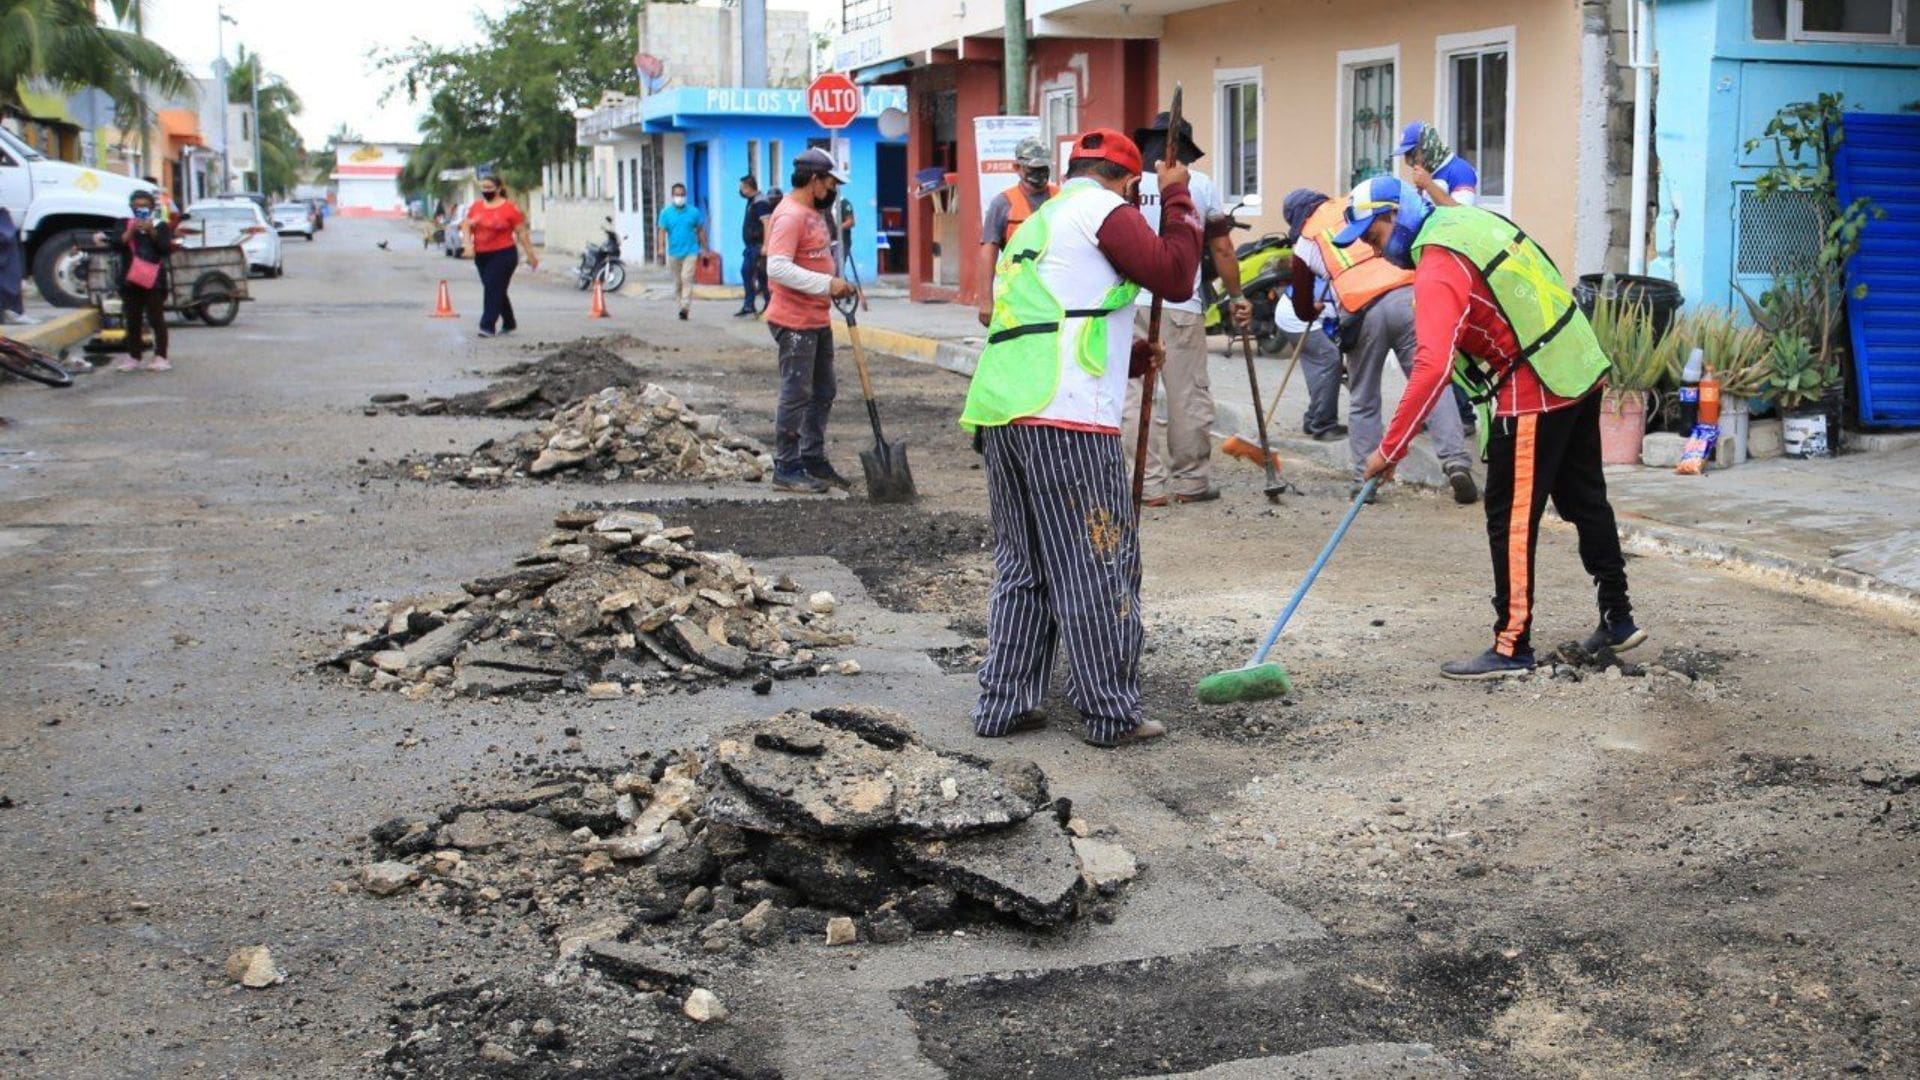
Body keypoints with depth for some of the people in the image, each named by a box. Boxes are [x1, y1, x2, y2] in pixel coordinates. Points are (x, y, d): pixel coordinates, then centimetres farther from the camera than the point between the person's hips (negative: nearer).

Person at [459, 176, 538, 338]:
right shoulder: (476, 206, 8)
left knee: (493, 289, -12)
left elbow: (522, 232, -5)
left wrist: (531, 254, -4)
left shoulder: (510, 208, -7)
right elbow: (466, 225, 12)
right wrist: (467, 242, -6)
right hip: (481, 256, 6)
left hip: (503, 255, -6)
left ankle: (487, 326, -11)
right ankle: (509, 323, 30)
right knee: (497, 290, 15)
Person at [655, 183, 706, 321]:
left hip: (690, 251, -2)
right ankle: (681, 305, 24)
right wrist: (661, 248, -14)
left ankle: (685, 307, -20)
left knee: (687, 278, -16)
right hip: (674, 252, 2)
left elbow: (701, 231, 8)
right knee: (677, 281, 11)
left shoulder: (694, 212, 1)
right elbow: (662, 231, -1)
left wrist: (704, 249, 8)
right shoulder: (666, 212, 3)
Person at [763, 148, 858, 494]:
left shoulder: (813, 213, 15)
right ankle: (786, 469, 4)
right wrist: (827, 284, -25)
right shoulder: (790, 215, -17)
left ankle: (813, 461, 26)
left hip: (818, 320, 10)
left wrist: (839, 286, 8)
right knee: (796, 395, -4)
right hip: (795, 322, -10)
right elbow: (778, 268, -27)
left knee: (822, 393, 16)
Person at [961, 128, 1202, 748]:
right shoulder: (1101, 207, 2)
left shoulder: (1034, 226, 29)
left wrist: (1130, 357, 32)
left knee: (1022, 566, 15)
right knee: (1099, 566, 0)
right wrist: (1177, 198, 6)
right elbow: (1176, 278, -6)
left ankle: (1004, 703, 17)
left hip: (1001, 414, 8)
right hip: (1067, 419, -8)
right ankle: (1112, 713, 5)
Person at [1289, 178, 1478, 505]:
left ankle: (1364, 479, 16)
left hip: (1361, 312, 0)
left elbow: (1302, 308, 29)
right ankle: (1456, 461, -8)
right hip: (1408, 295, 0)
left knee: (1363, 402, 16)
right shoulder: (1359, 198, 25)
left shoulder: (1305, 244, 23)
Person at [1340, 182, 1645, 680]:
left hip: (1533, 396, -10)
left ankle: (1512, 647, 4)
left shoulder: (1438, 271, -20)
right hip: (1581, 369, 10)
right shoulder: (1469, 220, 7)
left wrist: (1389, 450, -29)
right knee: (1585, 500, 20)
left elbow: (1432, 367, -31)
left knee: (1511, 520, -2)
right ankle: (1618, 620, 32)